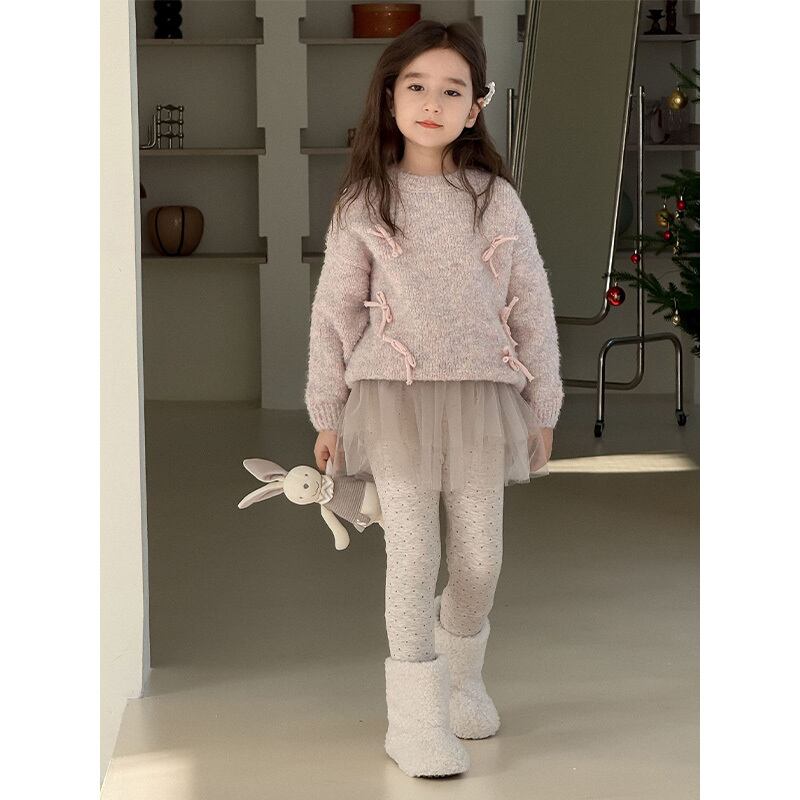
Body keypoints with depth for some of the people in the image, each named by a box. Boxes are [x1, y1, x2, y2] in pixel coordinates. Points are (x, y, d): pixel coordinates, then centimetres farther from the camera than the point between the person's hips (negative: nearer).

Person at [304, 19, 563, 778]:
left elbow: (531, 307, 7)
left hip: (481, 398, 2)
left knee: (480, 559, 8)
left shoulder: (497, 201, 3)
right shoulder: (363, 204, 0)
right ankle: (416, 716, 2)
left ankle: (460, 674, 34)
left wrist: (542, 408, 8)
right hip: (395, 396, -2)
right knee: (413, 554, -6)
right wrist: (327, 415, 3)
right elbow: (335, 311, 3)